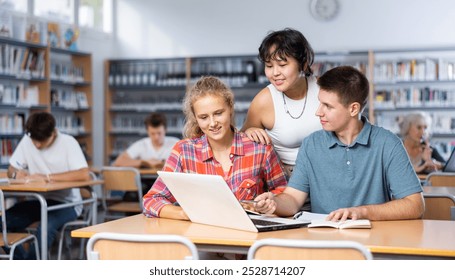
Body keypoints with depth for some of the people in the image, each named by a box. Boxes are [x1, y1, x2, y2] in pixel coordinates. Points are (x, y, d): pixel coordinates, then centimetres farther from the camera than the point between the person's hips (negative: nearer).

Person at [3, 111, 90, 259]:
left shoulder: (68, 142, -14)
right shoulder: (27, 141, 1)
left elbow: (84, 174, -27)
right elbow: (11, 170, 9)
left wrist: (47, 177, -27)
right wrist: (17, 174, -17)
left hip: (66, 202, -5)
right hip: (39, 200, 5)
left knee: (46, 227, -34)